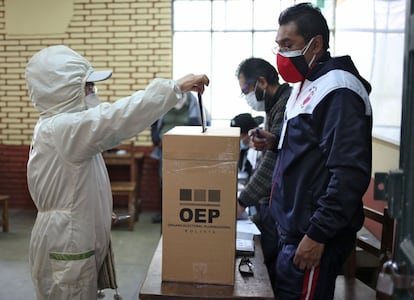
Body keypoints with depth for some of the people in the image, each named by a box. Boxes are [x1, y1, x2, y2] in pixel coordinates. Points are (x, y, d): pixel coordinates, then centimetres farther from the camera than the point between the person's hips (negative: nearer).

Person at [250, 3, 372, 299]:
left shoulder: (338, 90, -18)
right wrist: (276, 142, 5)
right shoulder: (307, 84, 13)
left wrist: (317, 234, -21)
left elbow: (350, 173, -24)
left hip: (314, 233, -9)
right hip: (293, 227, 10)